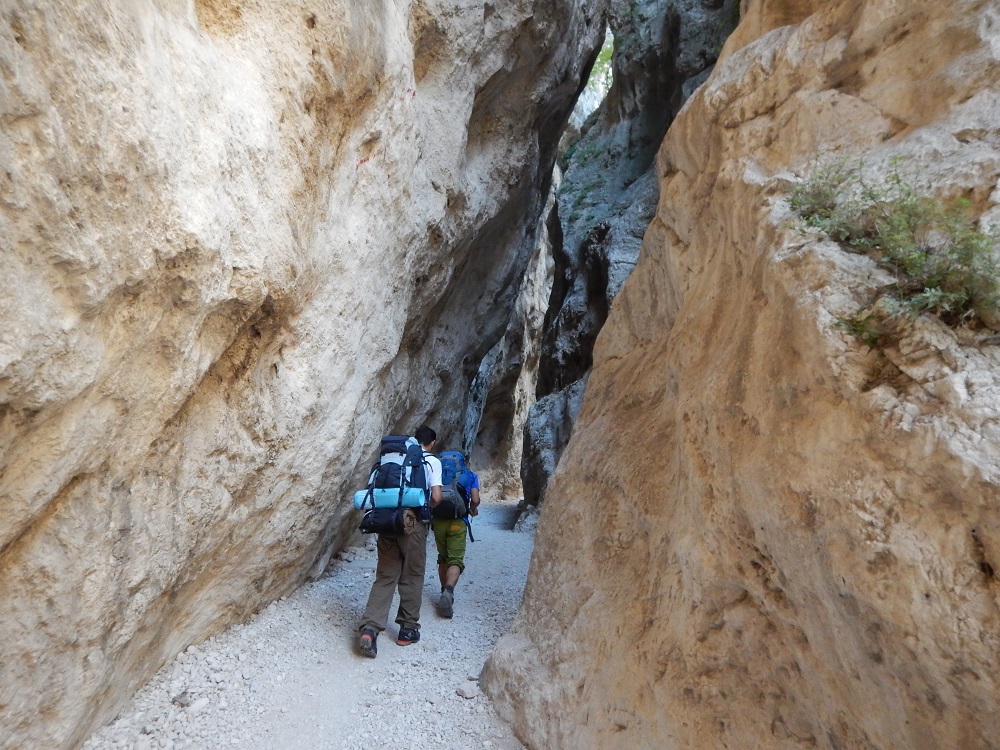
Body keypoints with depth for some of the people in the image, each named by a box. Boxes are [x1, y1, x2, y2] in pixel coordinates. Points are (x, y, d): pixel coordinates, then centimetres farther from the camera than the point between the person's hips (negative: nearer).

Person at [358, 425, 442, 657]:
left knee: (385, 576, 8)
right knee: (412, 577, 11)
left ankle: (370, 627, -7)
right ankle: (408, 629, 20)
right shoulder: (432, 461, 3)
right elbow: (436, 497, -6)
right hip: (413, 523, -3)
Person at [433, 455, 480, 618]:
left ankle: (445, 593, 26)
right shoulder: (471, 475, 11)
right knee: (456, 560, -6)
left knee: (443, 558, 20)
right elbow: (475, 500, 0)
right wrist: (473, 510, 22)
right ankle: (448, 591, -30)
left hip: (438, 520, 3)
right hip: (457, 521, -3)